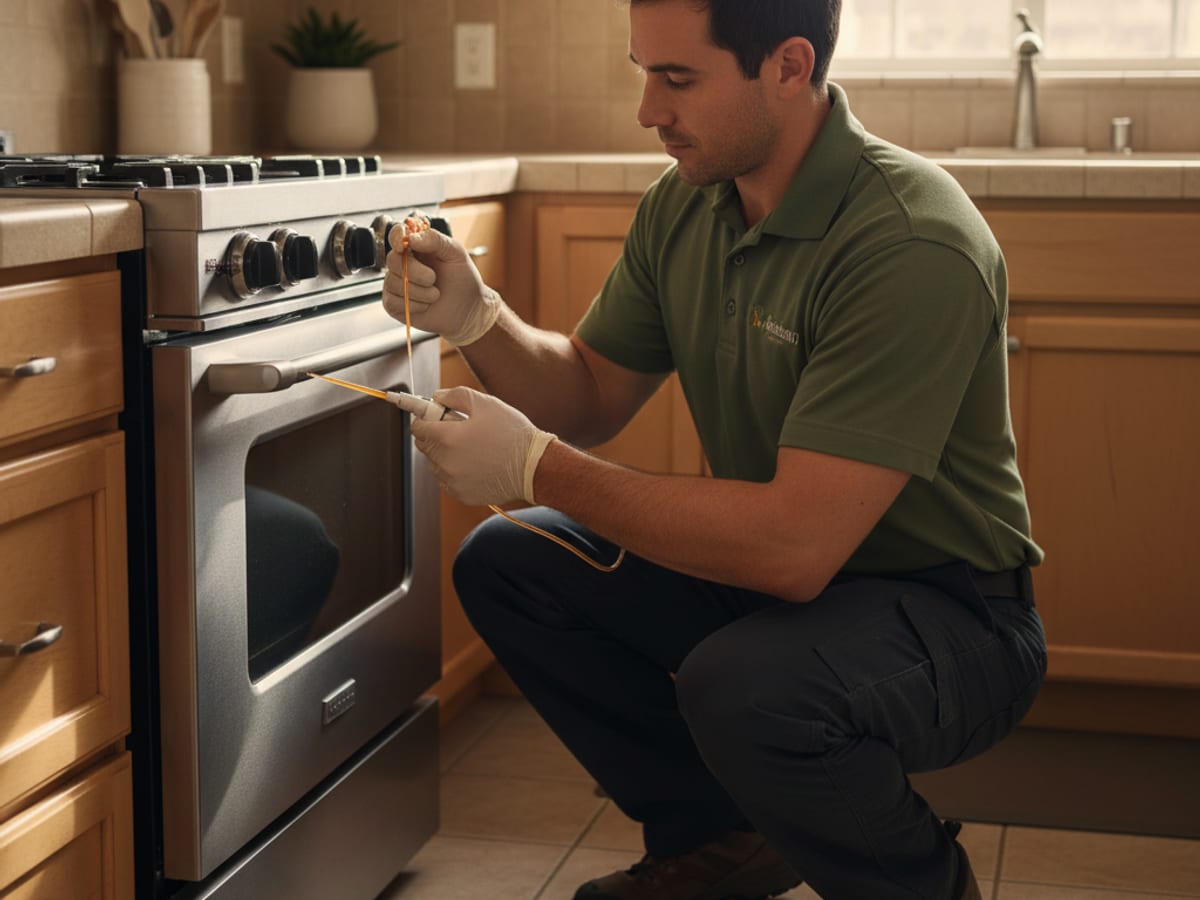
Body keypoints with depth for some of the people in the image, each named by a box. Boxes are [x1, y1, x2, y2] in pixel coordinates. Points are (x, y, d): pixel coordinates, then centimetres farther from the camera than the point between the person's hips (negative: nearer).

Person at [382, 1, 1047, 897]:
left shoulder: (912, 245, -29)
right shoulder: (683, 204, -2)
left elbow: (794, 546, -34)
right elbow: (590, 397, 9)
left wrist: (536, 466, -28)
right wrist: (478, 320, -12)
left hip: (945, 603, -8)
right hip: (765, 569, 8)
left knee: (743, 687, -36)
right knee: (506, 563, 0)